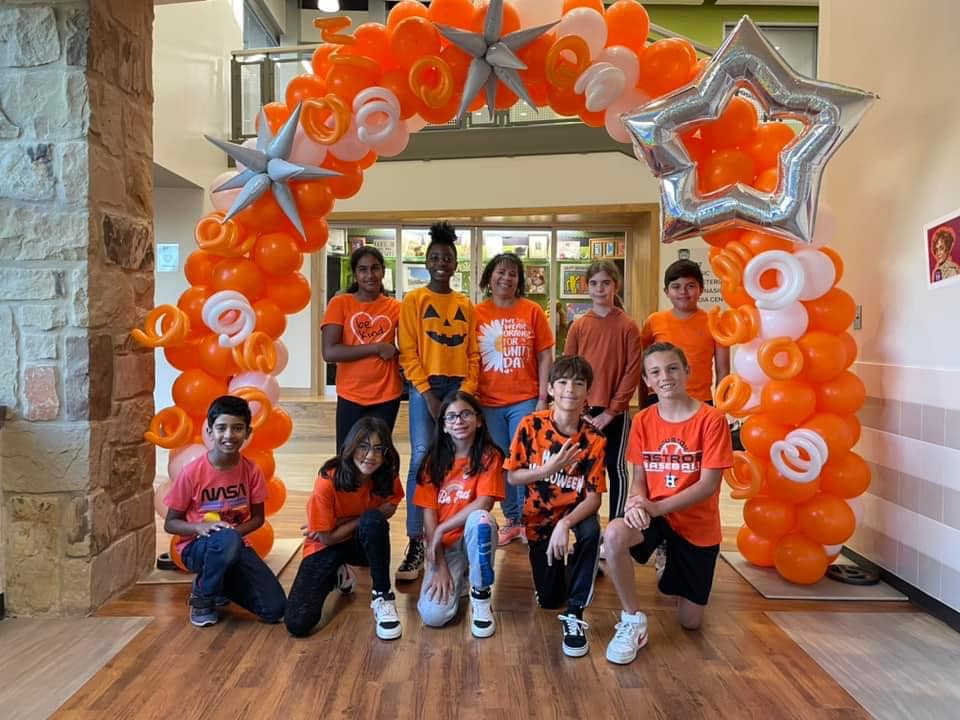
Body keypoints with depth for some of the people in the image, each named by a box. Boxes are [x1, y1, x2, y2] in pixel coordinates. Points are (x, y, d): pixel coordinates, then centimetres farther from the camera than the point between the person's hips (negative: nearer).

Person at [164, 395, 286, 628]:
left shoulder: (251, 471, -7)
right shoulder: (192, 473, -15)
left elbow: (257, 518, 3)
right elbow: (170, 523, -6)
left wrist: (234, 531, -18)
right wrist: (200, 527, -26)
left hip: (237, 545, 3)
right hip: (196, 546, -3)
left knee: (275, 609, -11)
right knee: (228, 542, -41)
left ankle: (221, 584, 17)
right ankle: (202, 595, -8)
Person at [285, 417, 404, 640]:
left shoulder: (387, 475, -16)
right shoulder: (327, 482, -27)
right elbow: (327, 538, -19)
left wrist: (345, 522, -17)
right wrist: (361, 520, -17)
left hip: (363, 543, 2)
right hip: (327, 546, -1)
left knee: (373, 520, -35)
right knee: (298, 623, -18)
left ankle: (383, 597, -18)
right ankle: (338, 574, 13)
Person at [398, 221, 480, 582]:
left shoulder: (466, 305, 13)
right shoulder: (413, 300, 2)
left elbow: (473, 353, 10)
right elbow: (408, 352, -4)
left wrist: (467, 390, -4)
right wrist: (427, 394, -11)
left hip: (460, 387, 3)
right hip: (425, 386, -3)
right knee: (422, 460, -11)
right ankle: (415, 543, -8)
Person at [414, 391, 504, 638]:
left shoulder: (489, 456, -8)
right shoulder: (434, 460, -1)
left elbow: (483, 504, -20)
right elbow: (429, 513, -6)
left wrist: (441, 530, -19)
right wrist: (440, 566, -13)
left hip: (474, 537, -1)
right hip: (443, 545, 2)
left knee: (480, 518, -37)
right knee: (433, 615, -20)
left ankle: (480, 597, -14)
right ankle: (458, 577, 16)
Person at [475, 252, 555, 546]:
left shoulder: (533, 311, -1)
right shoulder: (477, 313, 0)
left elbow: (545, 357, 0)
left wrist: (543, 397, -4)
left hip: (525, 400, -1)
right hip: (489, 401, 2)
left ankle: (529, 521, 20)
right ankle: (512, 520, 27)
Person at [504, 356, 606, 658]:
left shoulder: (594, 439, -16)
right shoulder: (531, 425, -15)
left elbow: (594, 497, -20)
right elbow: (512, 477, -9)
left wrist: (565, 524, -37)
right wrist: (548, 469, -26)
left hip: (575, 512, -1)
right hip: (539, 516, 1)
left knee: (591, 530, -38)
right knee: (549, 599, 3)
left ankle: (575, 613, -20)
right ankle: (567, 565, 39)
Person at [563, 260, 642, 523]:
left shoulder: (628, 326, -4)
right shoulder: (578, 326, 4)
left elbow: (632, 372, -8)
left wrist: (611, 411, -12)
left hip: (615, 412, -3)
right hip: (582, 411, 3)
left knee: (615, 467, 7)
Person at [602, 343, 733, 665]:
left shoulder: (711, 419, -15)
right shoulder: (643, 420, -3)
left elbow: (708, 484, -17)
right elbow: (638, 477, 1)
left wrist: (658, 507, -27)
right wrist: (637, 501, -23)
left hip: (698, 524, -1)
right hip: (652, 514, 1)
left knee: (691, 621, 7)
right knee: (614, 535, -35)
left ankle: (669, 565, 40)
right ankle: (633, 620, -12)